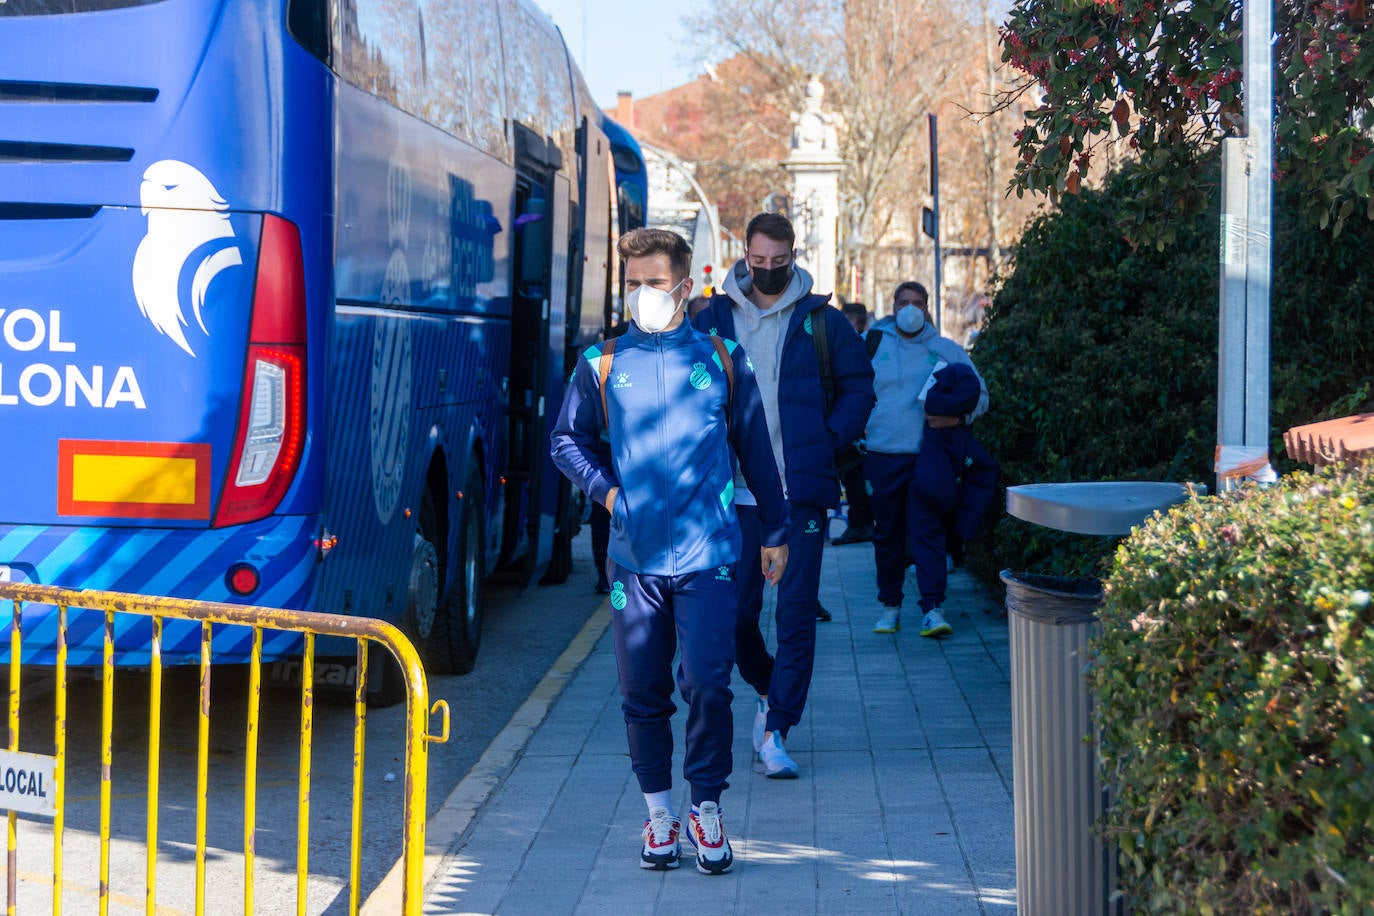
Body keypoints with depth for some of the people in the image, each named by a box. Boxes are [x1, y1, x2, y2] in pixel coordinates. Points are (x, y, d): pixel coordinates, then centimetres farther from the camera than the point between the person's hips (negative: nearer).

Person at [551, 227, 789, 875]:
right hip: (634, 554, 1)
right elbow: (567, 440, 17)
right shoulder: (602, 363, 6)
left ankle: (706, 809, 7)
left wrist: (773, 532, 13)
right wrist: (604, 489, 1)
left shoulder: (721, 359, 5)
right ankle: (659, 812, 19)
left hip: (709, 553, -1)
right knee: (643, 692, 5)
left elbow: (754, 450, 11)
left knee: (708, 684, -9)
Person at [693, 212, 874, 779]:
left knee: (796, 615, -4)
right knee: (736, 610, 3)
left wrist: (830, 438, -1)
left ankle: (776, 732, 1)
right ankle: (769, 692, 31)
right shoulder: (714, 320, 7)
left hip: (802, 492, -1)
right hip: (736, 492, 1)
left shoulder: (821, 322, 5)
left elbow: (859, 386, 13)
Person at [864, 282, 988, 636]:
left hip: (927, 457, -1)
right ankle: (890, 605, 18)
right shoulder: (874, 345, 9)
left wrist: (958, 417, -11)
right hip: (881, 456, 1)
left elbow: (980, 395, 9)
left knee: (927, 530, -10)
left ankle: (933, 608, -12)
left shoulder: (947, 351, 8)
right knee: (886, 534, 7)